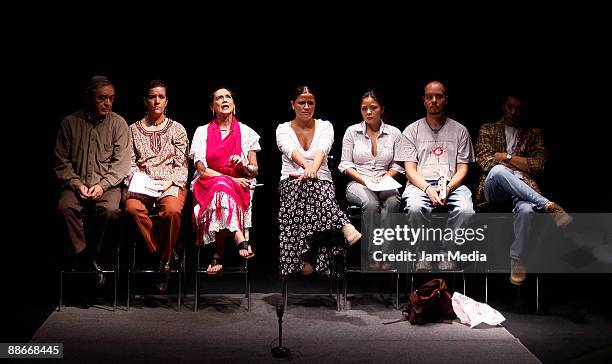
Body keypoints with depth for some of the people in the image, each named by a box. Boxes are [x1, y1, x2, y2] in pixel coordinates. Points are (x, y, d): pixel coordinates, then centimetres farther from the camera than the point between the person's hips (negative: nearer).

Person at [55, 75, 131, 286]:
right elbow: (61, 161, 6)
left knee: (110, 209, -32)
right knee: (65, 207, -30)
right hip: (76, 184, 1)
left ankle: (89, 256, -12)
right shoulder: (70, 122, 7)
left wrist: (102, 185, -15)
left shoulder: (118, 124, 4)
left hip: (107, 185, -1)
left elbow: (121, 163, -2)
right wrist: (77, 185, -9)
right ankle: (83, 258, -19)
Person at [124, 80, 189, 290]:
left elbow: (181, 165, 7)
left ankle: (165, 260, -13)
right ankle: (159, 255, -18)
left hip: (171, 183, -1)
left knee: (172, 210, -35)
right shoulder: (134, 129, 15)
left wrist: (170, 182, -10)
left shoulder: (177, 129, 11)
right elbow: (131, 163, 11)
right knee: (132, 207, -34)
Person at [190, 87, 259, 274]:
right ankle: (240, 240, -44)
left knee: (222, 190, -34)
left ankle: (219, 255, -32)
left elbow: (255, 171, 9)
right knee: (222, 185, -36)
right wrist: (231, 179, -13)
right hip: (207, 185, -1)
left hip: (240, 186, 1)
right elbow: (202, 170, -3)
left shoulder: (246, 132, 10)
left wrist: (244, 166, -15)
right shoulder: (202, 132, 7)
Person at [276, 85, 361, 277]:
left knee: (312, 189, -38)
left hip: (321, 181, 1)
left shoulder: (325, 126, 10)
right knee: (305, 188, -38)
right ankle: (345, 227, -53)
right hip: (291, 181, -1)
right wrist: (306, 165, -39)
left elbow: (322, 148, -14)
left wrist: (313, 168, -38)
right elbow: (290, 149, -15)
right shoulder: (283, 129, 9)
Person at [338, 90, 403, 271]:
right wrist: (364, 180, -9)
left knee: (392, 202, -35)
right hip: (358, 183, -1)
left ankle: (384, 254, -33)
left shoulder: (394, 133, 10)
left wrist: (384, 180, -9)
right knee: (371, 203, -36)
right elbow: (345, 164, 5)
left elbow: (397, 166, 10)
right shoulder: (352, 131, 8)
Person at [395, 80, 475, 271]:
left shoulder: (460, 130, 15)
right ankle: (425, 252, -12)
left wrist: (448, 188, -11)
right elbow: (410, 169, 4)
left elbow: (462, 169, 10)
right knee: (415, 207, -35)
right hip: (420, 183, -1)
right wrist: (428, 189, -14)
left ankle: (446, 252, -10)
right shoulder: (412, 131, 13)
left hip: (452, 184, 1)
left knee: (466, 209, -32)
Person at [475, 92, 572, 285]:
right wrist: (517, 163, -1)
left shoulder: (533, 134, 20)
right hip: (494, 188, 0)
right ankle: (548, 205, -38)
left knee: (526, 209, -39)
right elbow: (485, 161, 2)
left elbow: (538, 165, 4)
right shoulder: (488, 129, 18)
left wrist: (504, 157, -1)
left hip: (522, 187, 0)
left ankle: (516, 261, -23)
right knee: (498, 170, -40)